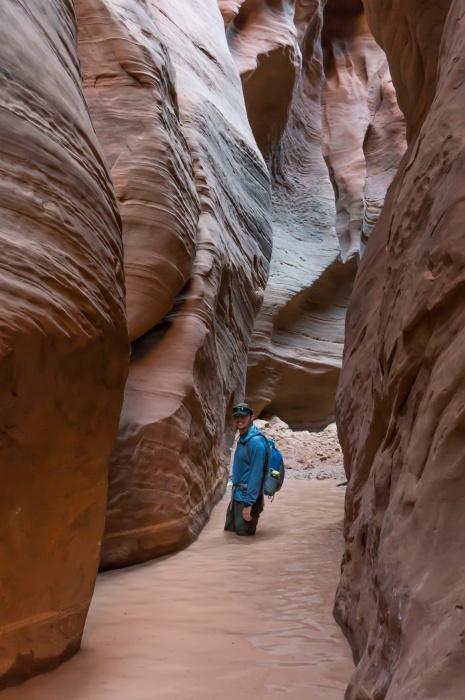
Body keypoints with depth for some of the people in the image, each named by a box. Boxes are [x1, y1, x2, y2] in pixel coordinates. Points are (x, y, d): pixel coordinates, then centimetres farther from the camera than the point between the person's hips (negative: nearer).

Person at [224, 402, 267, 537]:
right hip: (236, 495, 10)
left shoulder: (255, 441, -20)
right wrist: (235, 490, 16)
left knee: (243, 536, 1)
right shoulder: (242, 439, 10)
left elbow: (256, 474, -22)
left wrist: (249, 504, -23)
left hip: (247, 498, -10)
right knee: (229, 531, 20)